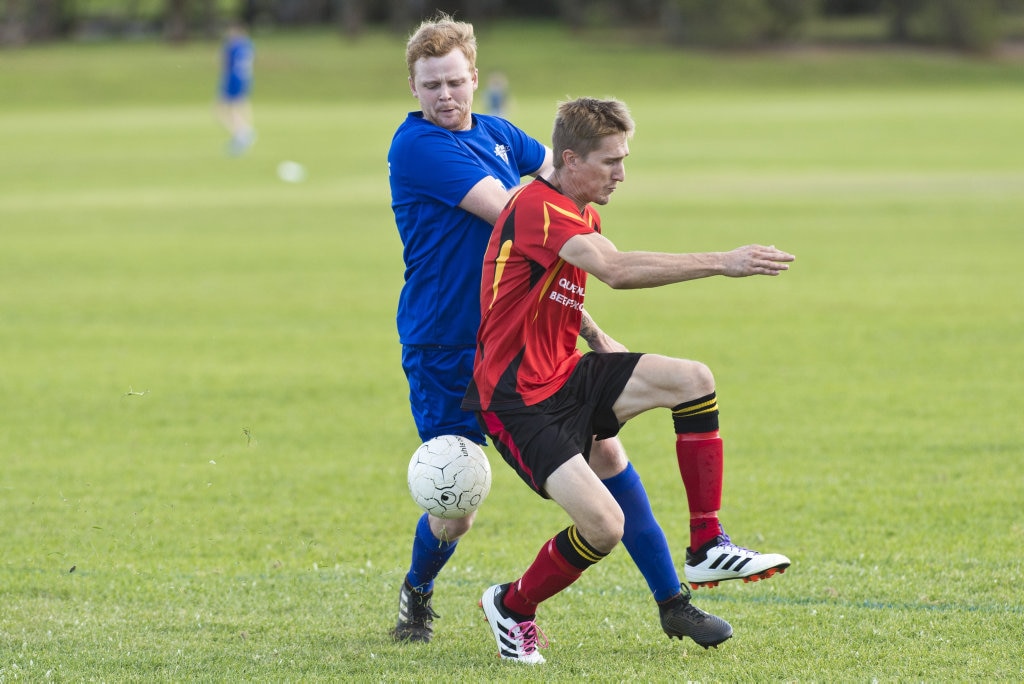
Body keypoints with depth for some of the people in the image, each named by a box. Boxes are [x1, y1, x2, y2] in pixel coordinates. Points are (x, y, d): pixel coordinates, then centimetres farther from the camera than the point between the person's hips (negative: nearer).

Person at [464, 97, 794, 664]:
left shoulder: (581, 213, 11)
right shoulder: (538, 208, -22)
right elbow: (617, 269, -37)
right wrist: (723, 263, -37)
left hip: (565, 376, 10)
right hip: (519, 400, -10)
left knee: (692, 380, -6)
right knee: (604, 525, -22)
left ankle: (707, 548, -1)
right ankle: (512, 607, 6)